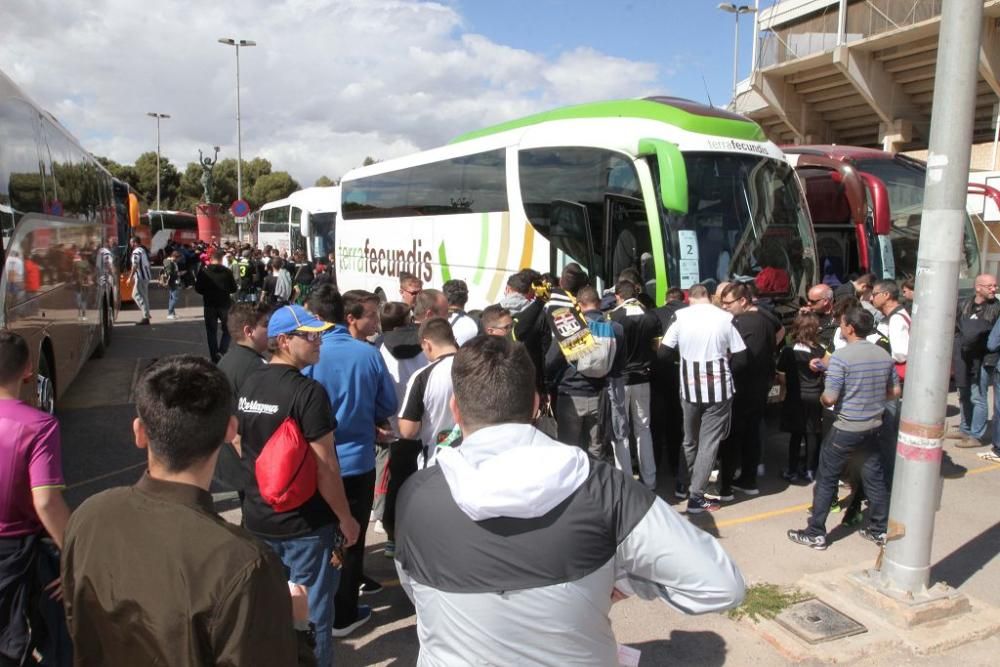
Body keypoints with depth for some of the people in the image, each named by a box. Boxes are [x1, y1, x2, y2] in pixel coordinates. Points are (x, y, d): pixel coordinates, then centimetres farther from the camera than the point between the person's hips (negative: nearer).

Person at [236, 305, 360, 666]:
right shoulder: (309, 392, -22)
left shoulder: (248, 385, 3)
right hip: (305, 523, -7)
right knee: (310, 613, 9)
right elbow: (325, 467, -22)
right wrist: (346, 518, -11)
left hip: (258, 518, 8)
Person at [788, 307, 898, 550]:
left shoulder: (841, 356, -18)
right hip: (873, 427, 6)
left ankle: (815, 534, 10)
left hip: (846, 429, -6)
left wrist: (822, 398, 1)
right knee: (874, 478, 16)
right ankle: (879, 530, 26)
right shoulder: (884, 355, 1)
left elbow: (829, 398, -20)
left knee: (826, 479, 4)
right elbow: (894, 392, 10)